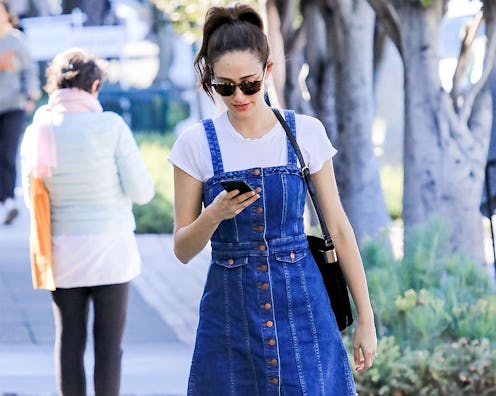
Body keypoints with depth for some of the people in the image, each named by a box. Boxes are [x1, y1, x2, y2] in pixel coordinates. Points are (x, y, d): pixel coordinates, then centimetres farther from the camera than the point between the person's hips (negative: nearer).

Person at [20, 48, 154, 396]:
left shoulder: (37, 133, -3)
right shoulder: (111, 126, -12)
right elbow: (142, 191, -10)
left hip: (63, 250, 3)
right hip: (110, 249, -3)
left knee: (69, 341, 9)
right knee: (108, 342, 4)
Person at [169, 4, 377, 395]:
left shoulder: (306, 132, -1)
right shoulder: (196, 144, -1)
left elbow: (338, 227, 3)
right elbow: (183, 249, 2)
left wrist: (366, 318, 2)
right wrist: (216, 213, -19)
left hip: (301, 304, 0)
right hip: (230, 314, 0)